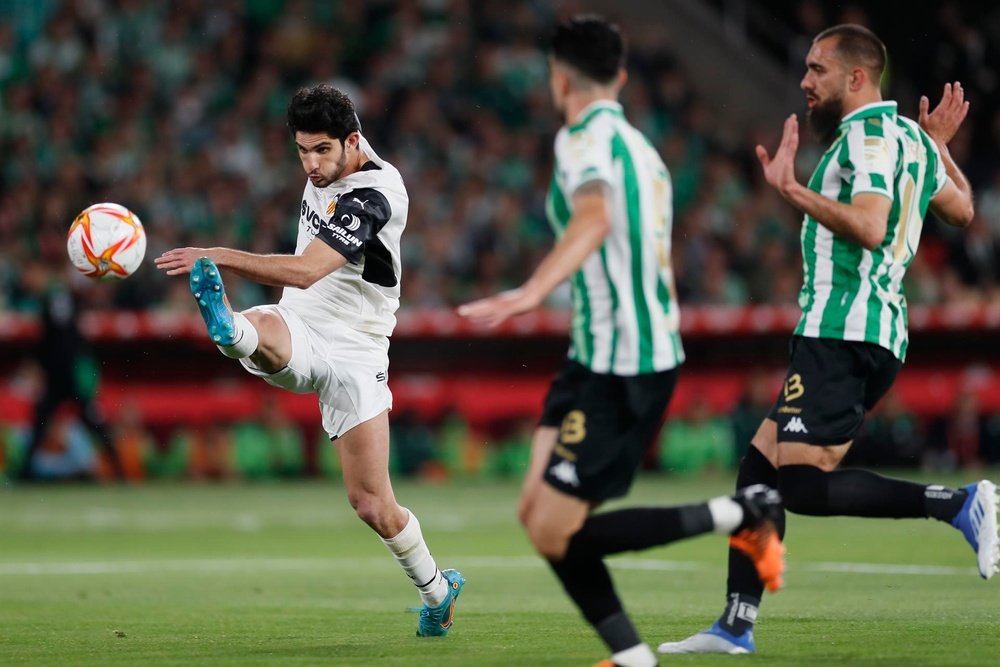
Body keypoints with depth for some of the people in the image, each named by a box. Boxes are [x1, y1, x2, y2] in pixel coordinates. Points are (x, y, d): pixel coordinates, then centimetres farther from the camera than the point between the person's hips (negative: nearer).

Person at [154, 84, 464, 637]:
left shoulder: (373, 195, -22)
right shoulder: (330, 167, 2)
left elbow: (306, 271, -35)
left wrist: (219, 255, -44)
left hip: (351, 353, -6)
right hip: (297, 333, 6)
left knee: (371, 504, -5)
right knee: (262, 329, -34)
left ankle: (437, 589, 19)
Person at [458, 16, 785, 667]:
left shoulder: (587, 137, -11)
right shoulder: (641, 148, 18)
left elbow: (595, 217, -33)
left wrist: (534, 292, -46)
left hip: (619, 369, -9)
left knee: (559, 535, -8)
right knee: (538, 513, 6)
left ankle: (741, 516, -4)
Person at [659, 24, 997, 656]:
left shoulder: (868, 131, -9)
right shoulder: (910, 137, 19)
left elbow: (869, 227, -24)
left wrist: (796, 192, -21)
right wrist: (940, 146, 45)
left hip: (842, 332, -10)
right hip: (881, 335, 10)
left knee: (803, 483, -18)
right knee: (759, 468, 10)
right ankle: (736, 627, 9)